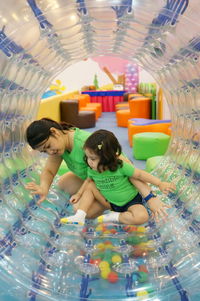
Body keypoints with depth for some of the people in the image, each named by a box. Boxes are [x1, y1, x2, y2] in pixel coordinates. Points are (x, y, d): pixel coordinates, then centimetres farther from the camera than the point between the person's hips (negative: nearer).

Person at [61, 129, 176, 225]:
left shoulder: (121, 166, -27)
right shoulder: (92, 170, -13)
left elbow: (140, 174, -18)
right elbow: (89, 180, 9)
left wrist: (160, 184, -15)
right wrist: (79, 194, 9)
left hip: (131, 201, -4)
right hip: (110, 202, 4)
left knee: (142, 217, -32)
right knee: (90, 186, -8)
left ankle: (113, 217, -12)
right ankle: (80, 216, -13)